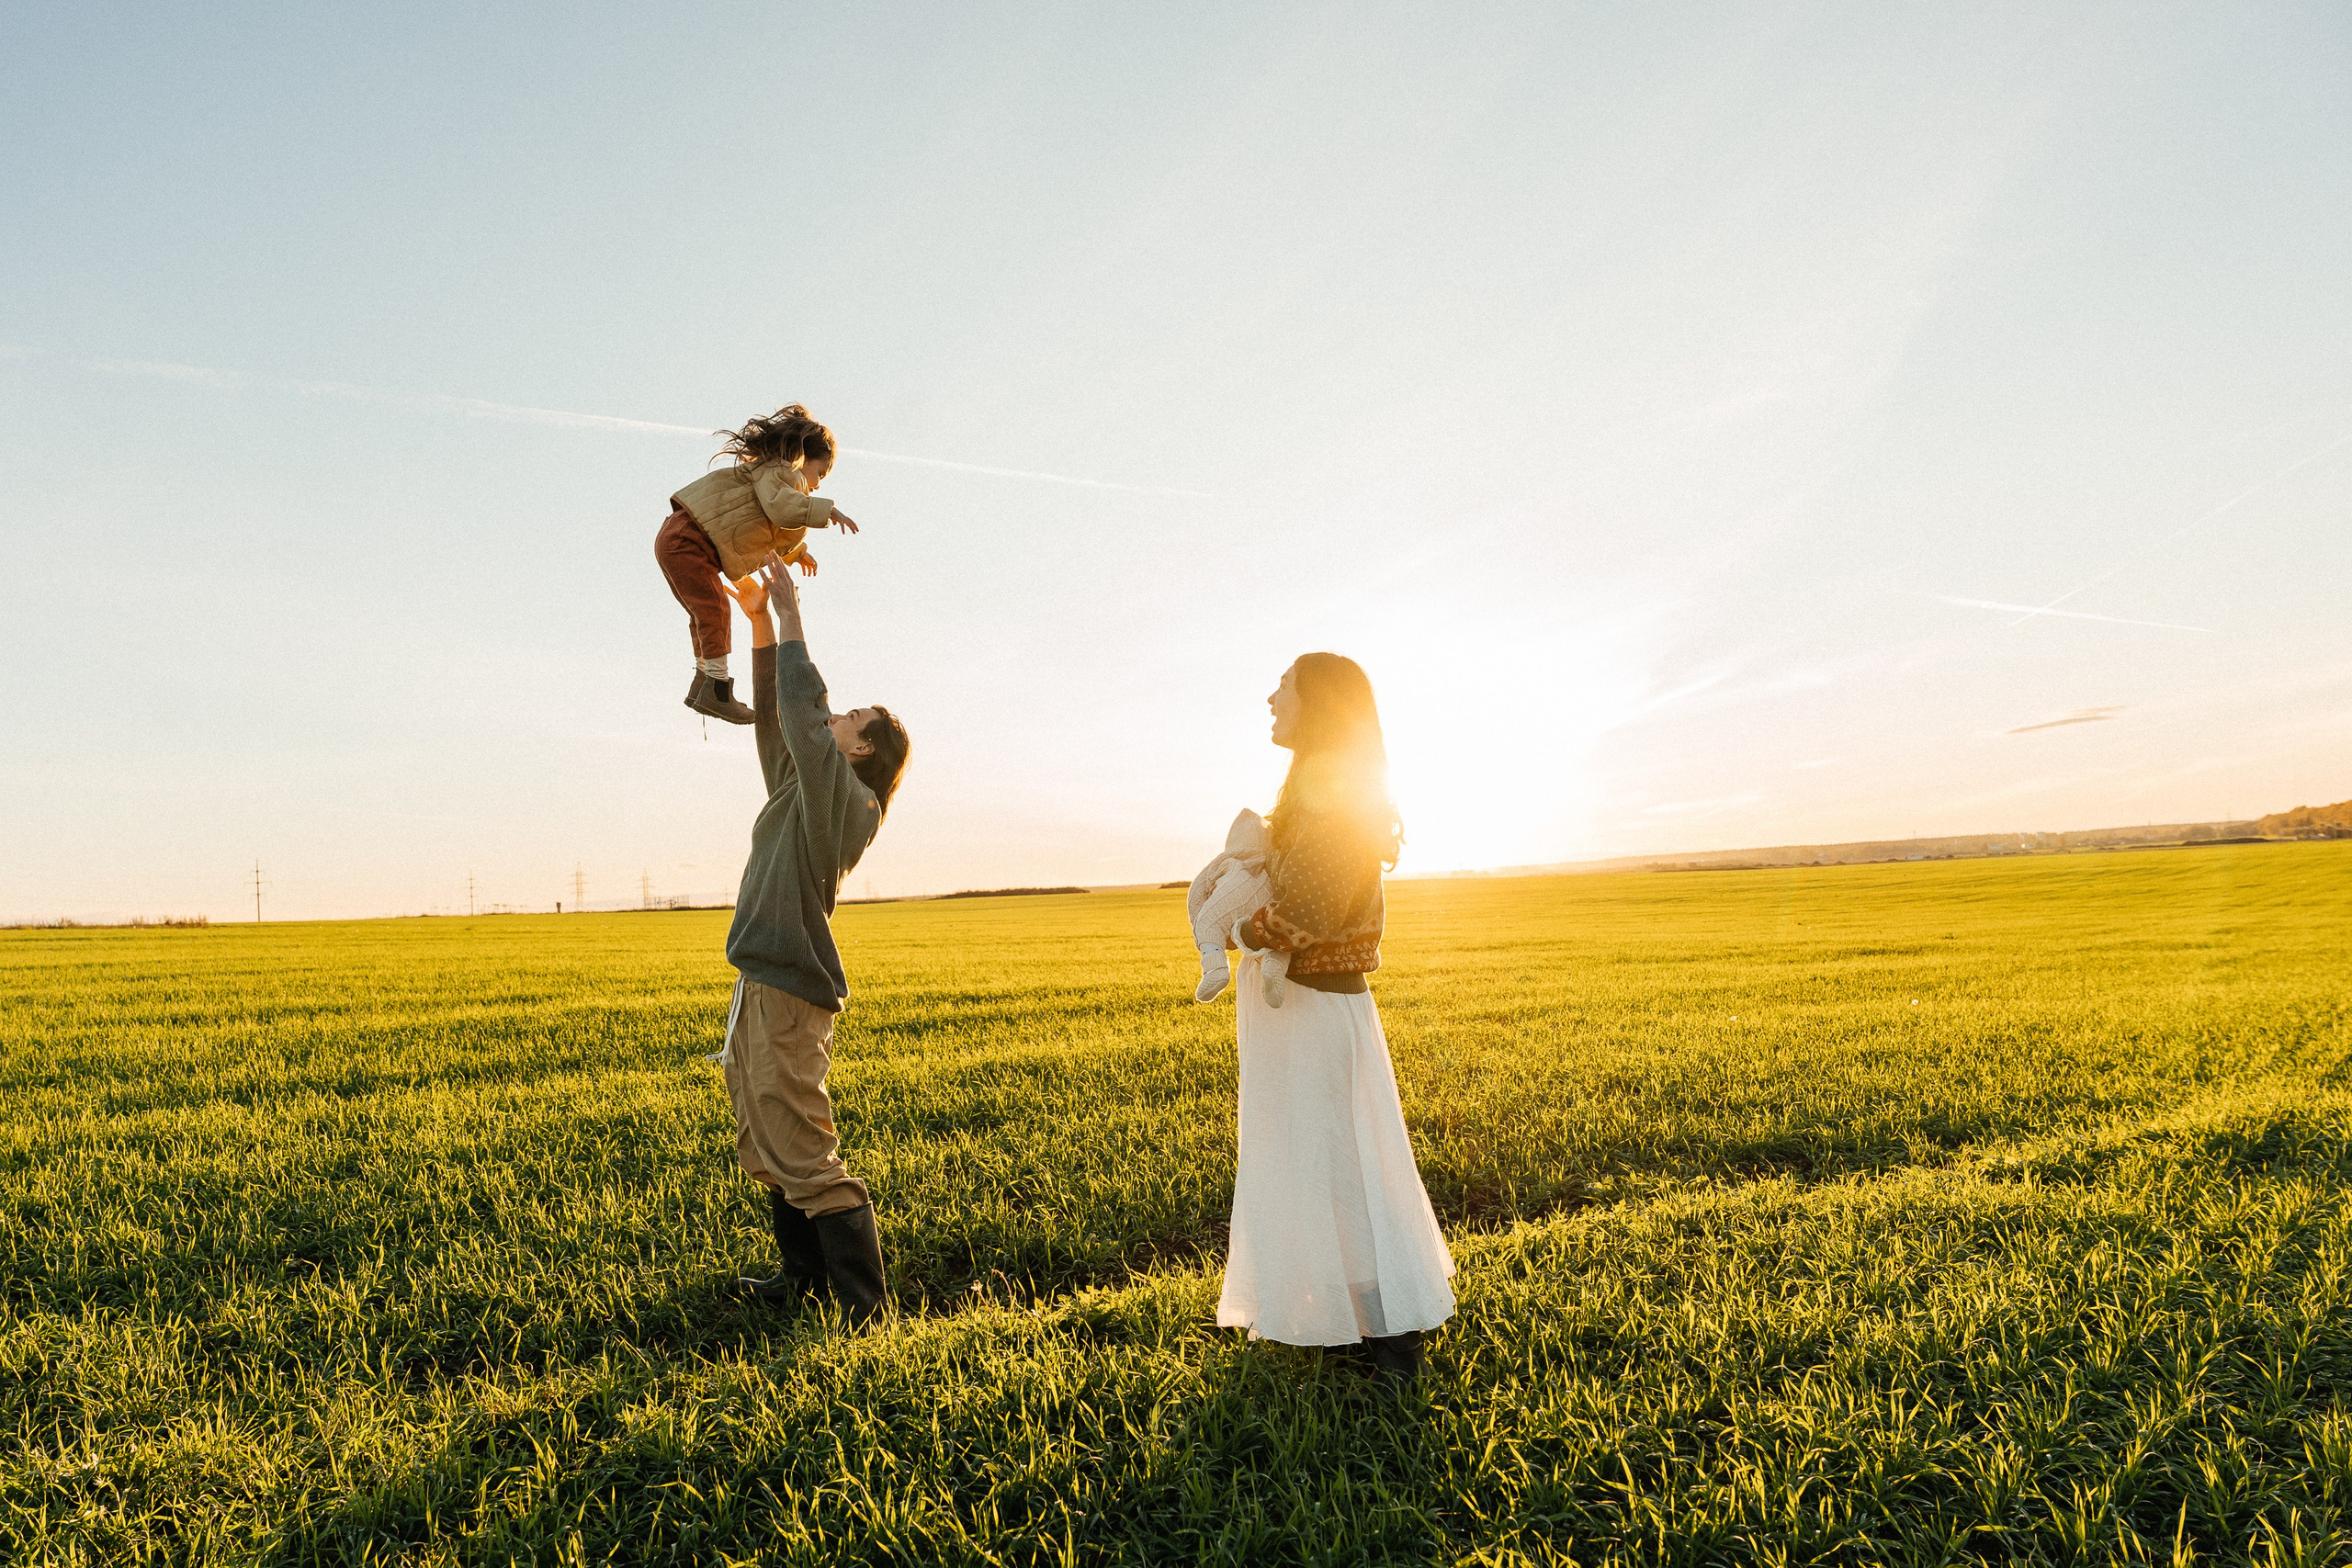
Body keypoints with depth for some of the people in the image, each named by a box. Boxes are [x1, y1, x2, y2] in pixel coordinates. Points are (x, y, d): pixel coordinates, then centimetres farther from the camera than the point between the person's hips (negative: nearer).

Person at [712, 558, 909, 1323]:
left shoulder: (841, 793, -11)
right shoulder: (806, 788, 15)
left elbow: (800, 706, -17)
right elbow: (774, 714, 18)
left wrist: (791, 613, -7)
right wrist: (760, 620, 13)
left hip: (789, 994, -10)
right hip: (764, 985, 10)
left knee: (804, 1156, -11)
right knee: (766, 1147, 20)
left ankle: (864, 1307, -7)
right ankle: (805, 1274, 32)